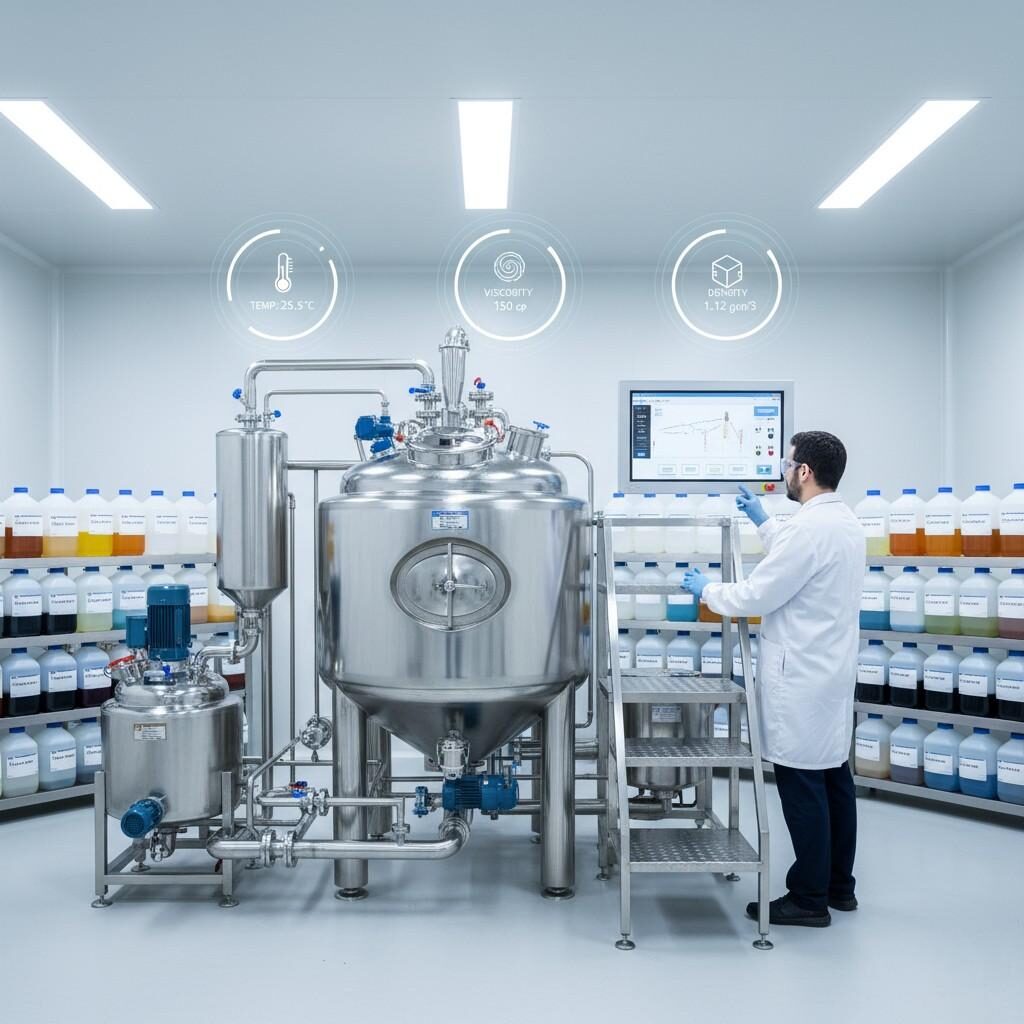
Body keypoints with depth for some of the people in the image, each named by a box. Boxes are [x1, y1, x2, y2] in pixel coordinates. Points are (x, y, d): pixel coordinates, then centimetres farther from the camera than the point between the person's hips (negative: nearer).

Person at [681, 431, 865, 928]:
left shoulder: (809, 527, -21)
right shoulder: (844, 522, 10)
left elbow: (756, 596, -18)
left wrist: (705, 588, -1)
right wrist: (763, 522, 35)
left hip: (801, 679, -10)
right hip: (830, 672, 10)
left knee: (802, 785, -1)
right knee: (833, 777, 16)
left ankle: (809, 899, 9)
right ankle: (838, 885, 27)